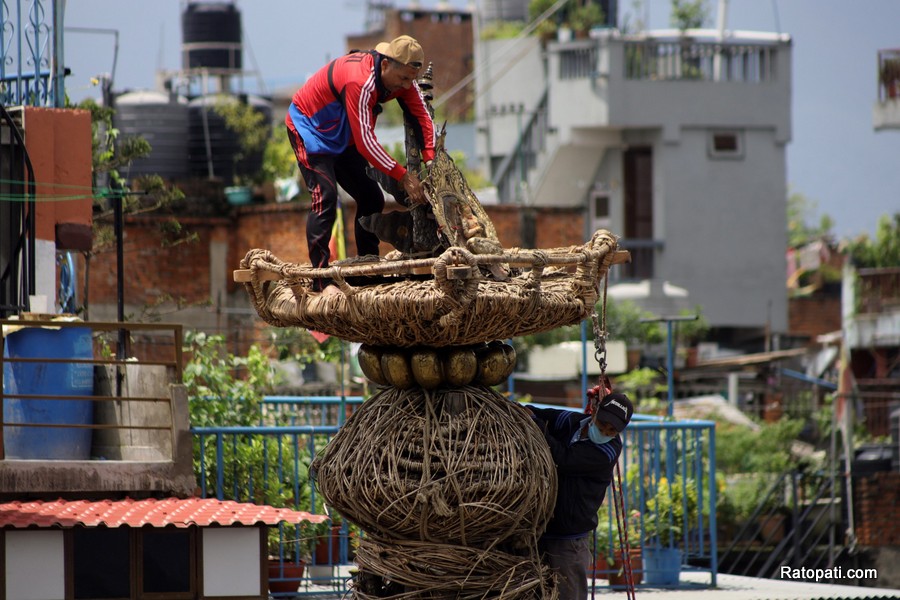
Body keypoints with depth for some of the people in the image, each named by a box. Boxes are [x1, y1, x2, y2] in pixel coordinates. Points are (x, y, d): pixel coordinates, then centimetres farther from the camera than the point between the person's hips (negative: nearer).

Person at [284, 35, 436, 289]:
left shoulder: (402, 79, -11)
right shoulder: (361, 82, -37)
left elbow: (422, 116, -5)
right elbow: (364, 141, -36)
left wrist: (430, 162, -19)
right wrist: (403, 176, -34)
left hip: (341, 138, 9)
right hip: (308, 127, -9)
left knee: (371, 198, 5)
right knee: (325, 197, -24)